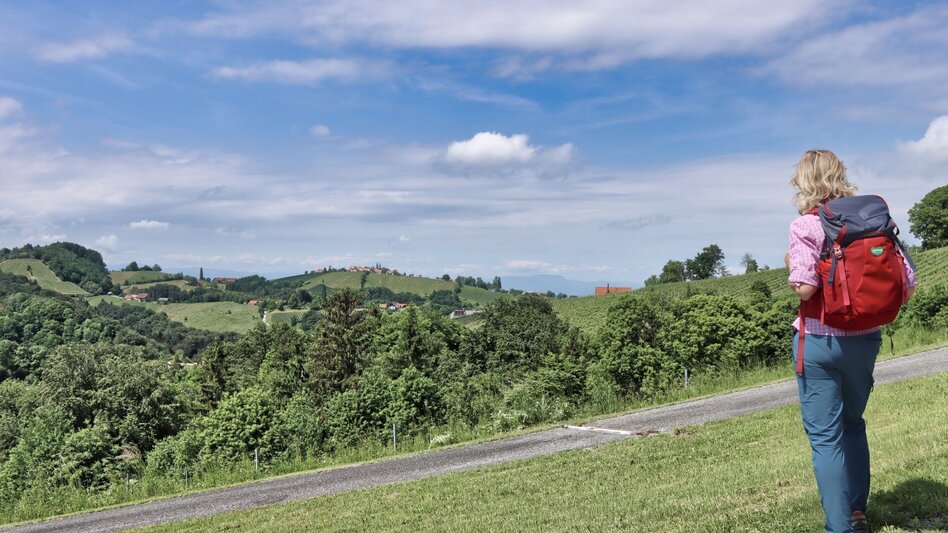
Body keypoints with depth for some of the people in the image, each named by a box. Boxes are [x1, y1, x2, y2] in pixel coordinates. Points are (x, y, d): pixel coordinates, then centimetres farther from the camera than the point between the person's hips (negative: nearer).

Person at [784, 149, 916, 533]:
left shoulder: (806, 226, -12)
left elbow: (805, 288, -23)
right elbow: (908, 286, 0)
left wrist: (791, 264, -3)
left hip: (819, 341, -5)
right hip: (865, 340, 5)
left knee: (825, 436, 5)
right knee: (853, 425, 24)